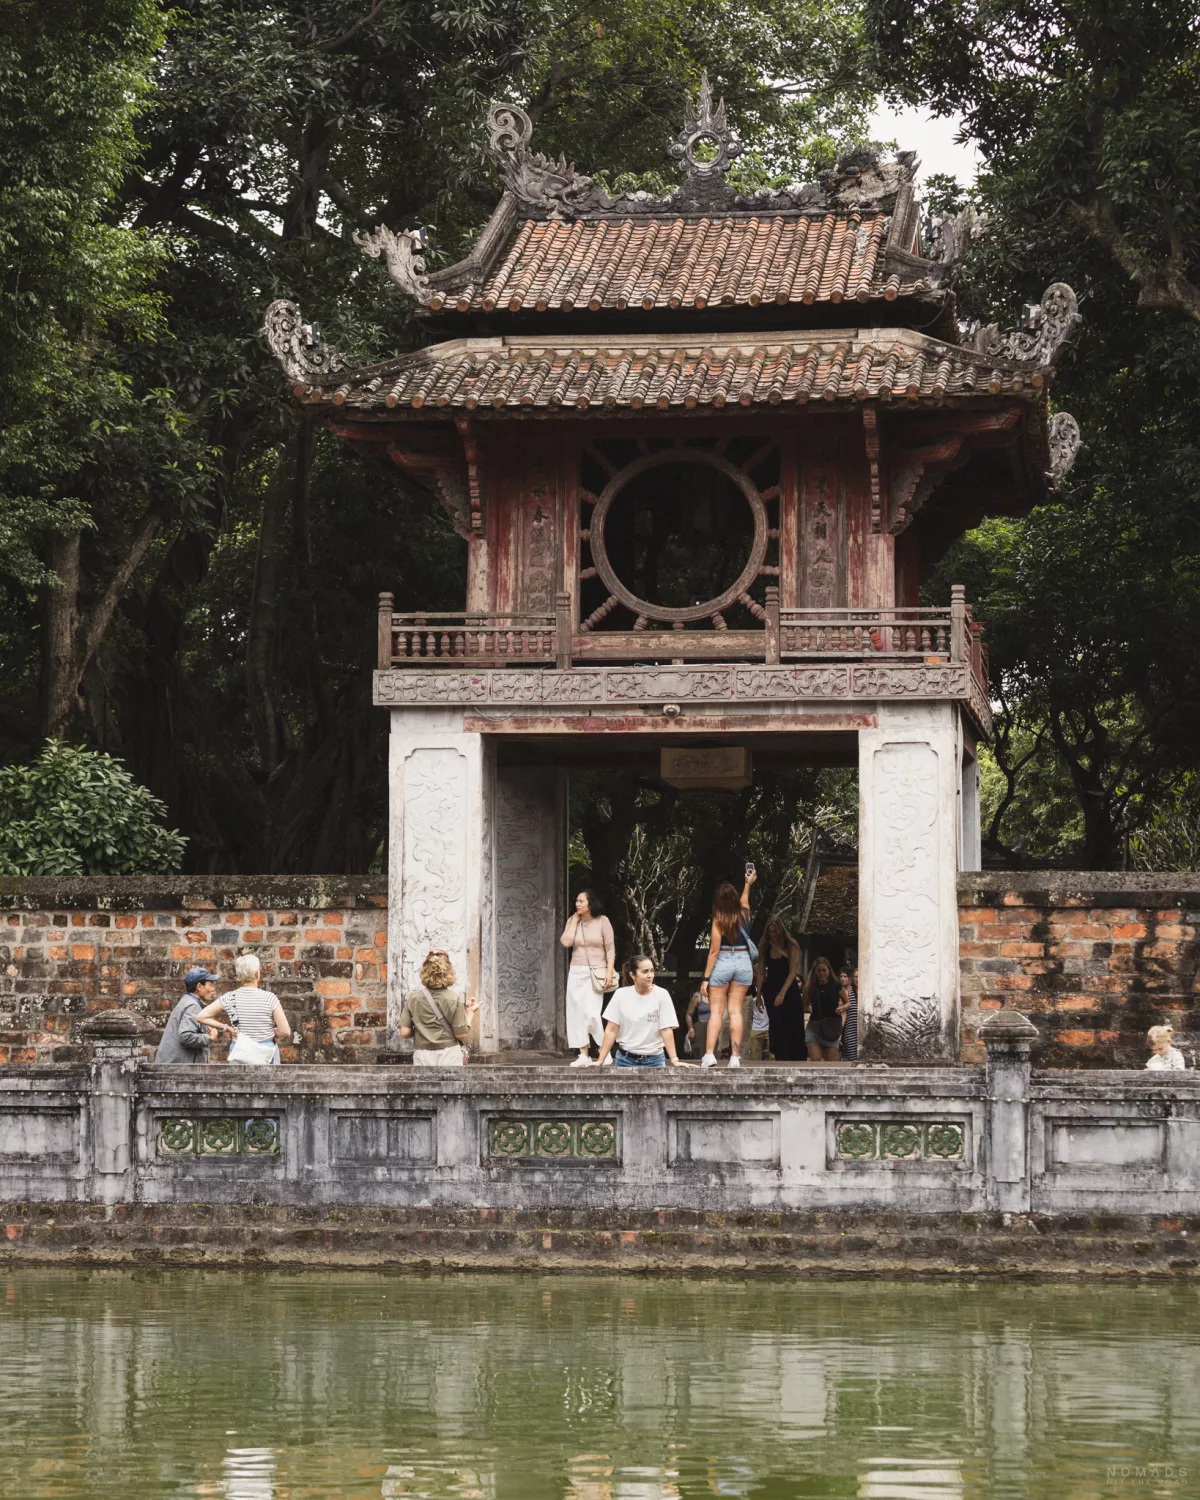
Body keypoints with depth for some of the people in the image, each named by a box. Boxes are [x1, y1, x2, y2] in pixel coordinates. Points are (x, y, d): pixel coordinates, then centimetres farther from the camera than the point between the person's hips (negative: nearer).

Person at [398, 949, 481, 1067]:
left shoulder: (413, 998, -4)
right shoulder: (454, 999, -8)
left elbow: (404, 1032, -4)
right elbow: (461, 1034, -7)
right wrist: (470, 1013, 7)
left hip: (423, 1057, 1)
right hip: (449, 1055, -1)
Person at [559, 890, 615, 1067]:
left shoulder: (602, 921, -2)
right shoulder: (573, 921, 8)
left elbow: (610, 948, -3)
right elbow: (566, 942, -7)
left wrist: (609, 972, -11)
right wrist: (575, 920, -4)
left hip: (596, 973, -4)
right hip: (576, 972, 5)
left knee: (591, 1013, -15)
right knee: (577, 1013, 0)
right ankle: (583, 1054, 4)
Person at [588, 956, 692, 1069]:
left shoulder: (661, 995, -6)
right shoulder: (621, 994, -3)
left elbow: (666, 1030, -9)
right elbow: (611, 1030, -2)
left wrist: (674, 1060, -19)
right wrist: (600, 1060, -8)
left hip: (654, 1059, -1)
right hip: (625, 1059, 1)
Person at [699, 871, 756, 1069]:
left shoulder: (718, 921, -11)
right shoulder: (744, 915, 1)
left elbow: (714, 951, -11)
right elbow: (744, 900, 26)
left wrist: (706, 978, -7)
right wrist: (748, 884, 45)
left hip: (722, 963, -3)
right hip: (743, 962, 3)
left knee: (716, 1011, -1)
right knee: (736, 1011, 5)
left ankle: (709, 1055, -10)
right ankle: (735, 1057, 0)